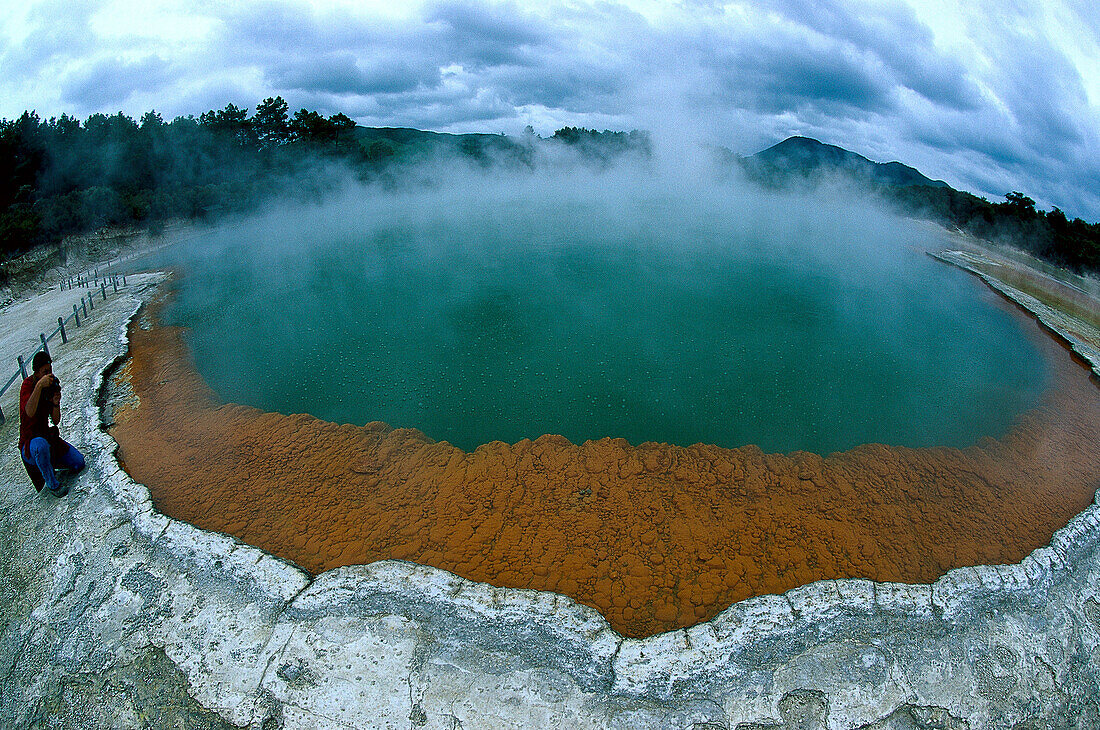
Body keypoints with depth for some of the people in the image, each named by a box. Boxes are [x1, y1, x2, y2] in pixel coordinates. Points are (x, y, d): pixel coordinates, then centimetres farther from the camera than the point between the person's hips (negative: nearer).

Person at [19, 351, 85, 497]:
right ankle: (52, 485, -24)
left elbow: (56, 421, 1)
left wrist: (56, 404, -19)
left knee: (79, 463, -6)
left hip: (48, 436, 6)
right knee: (41, 445, -42)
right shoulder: (27, 384, -15)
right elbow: (29, 413, -36)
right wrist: (39, 386, -42)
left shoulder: (52, 384, 3)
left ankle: (49, 463, 22)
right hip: (29, 441, -6)